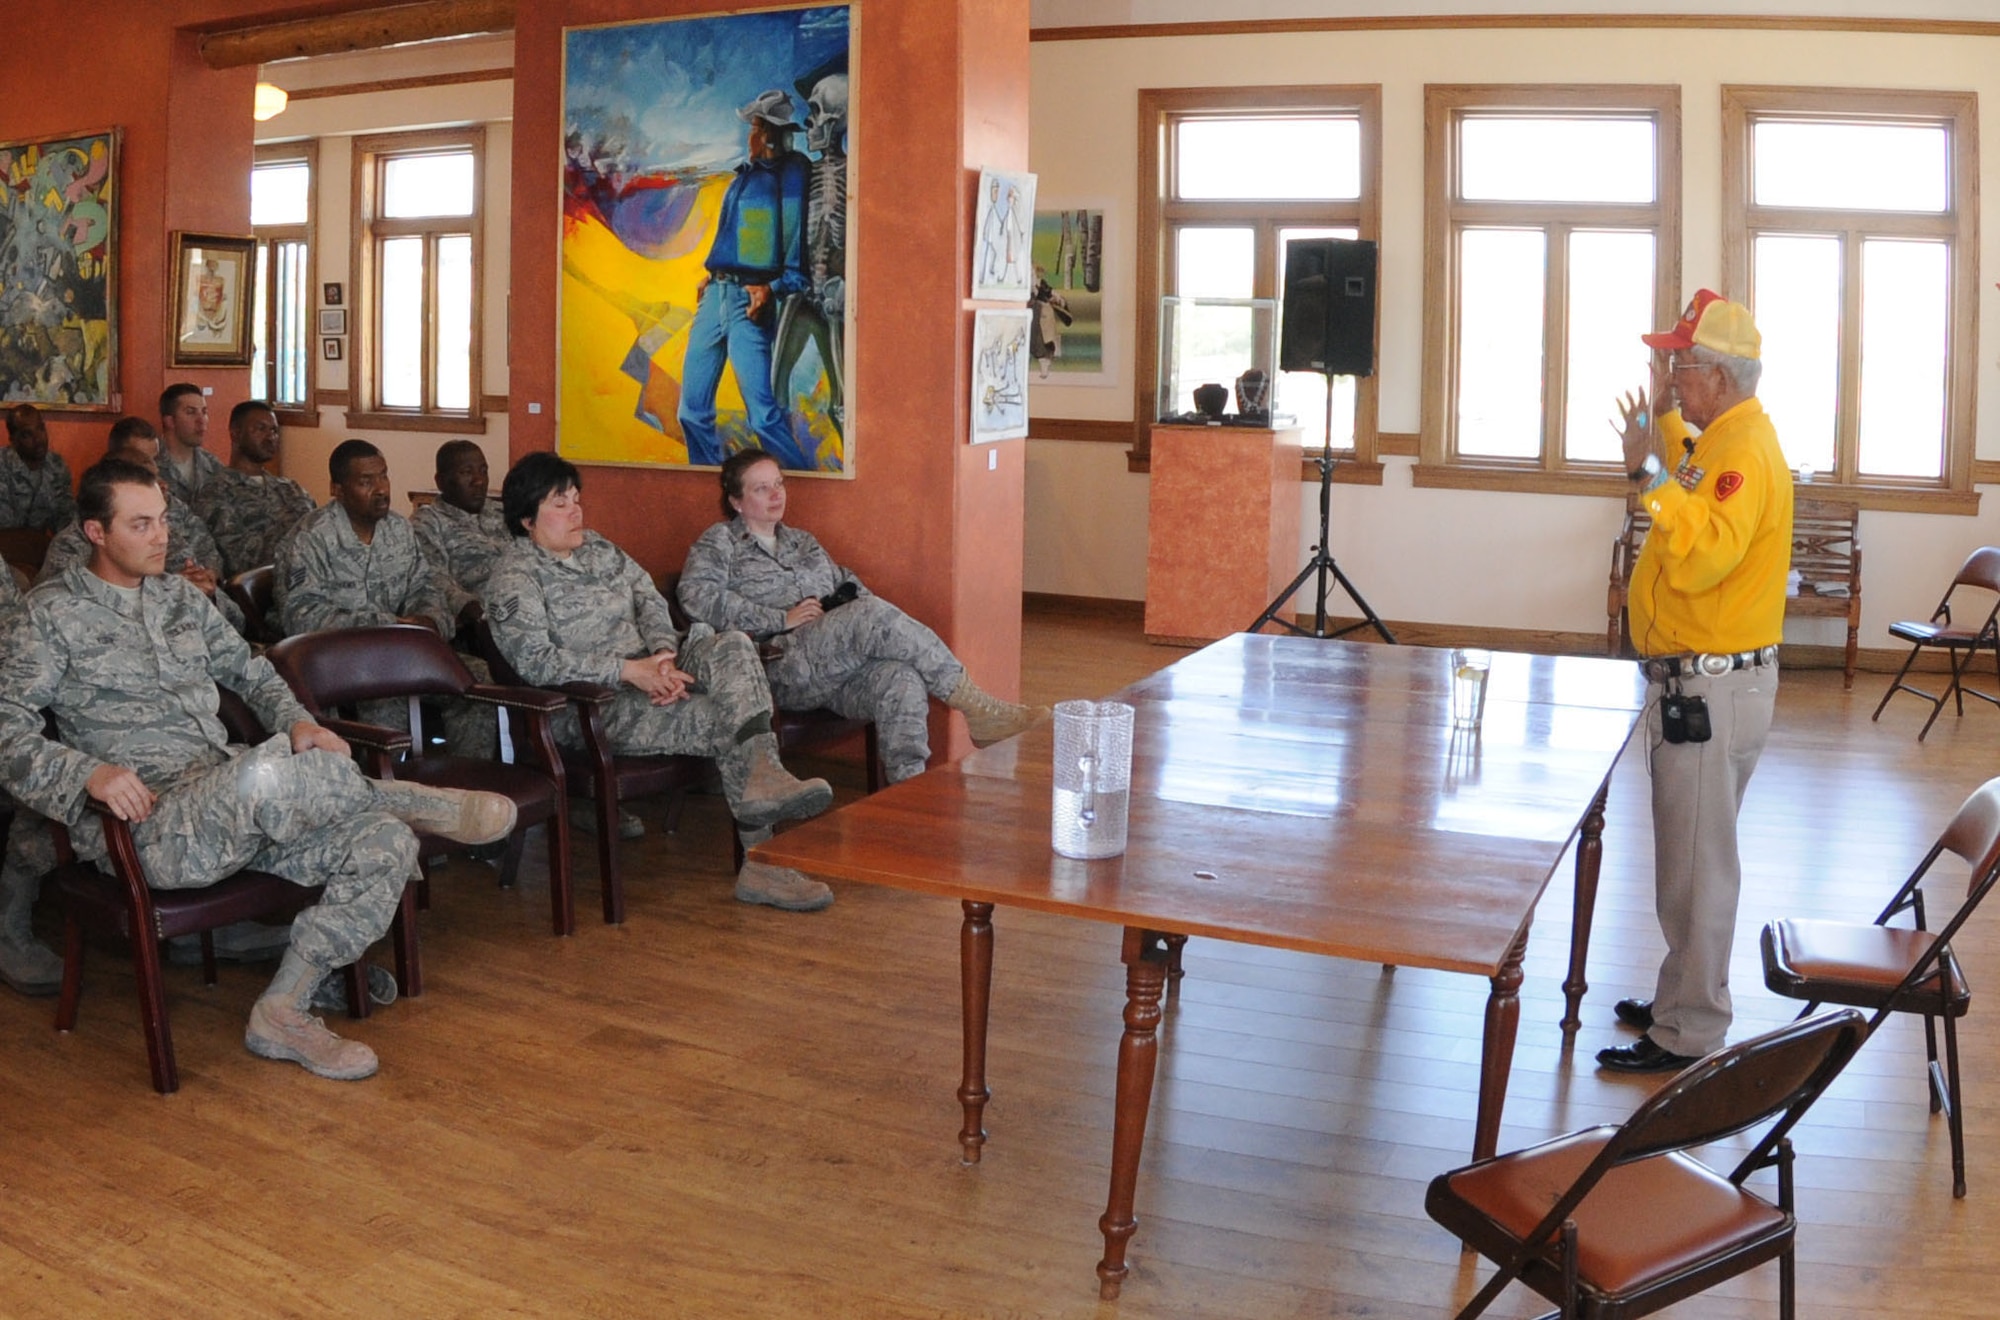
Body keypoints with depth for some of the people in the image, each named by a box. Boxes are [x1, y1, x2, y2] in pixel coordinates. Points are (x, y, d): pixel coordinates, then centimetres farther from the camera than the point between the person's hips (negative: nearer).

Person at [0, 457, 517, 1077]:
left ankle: (282, 1012, -12)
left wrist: (297, 721, 6)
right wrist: (87, 772, -24)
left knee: (387, 842, -18)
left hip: (233, 812, 7)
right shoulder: (51, 616, 3)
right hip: (150, 826, -7)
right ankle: (425, 802, -14)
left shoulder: (181, 596, 20)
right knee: (269, 771, -41)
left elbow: (250, 671, 27)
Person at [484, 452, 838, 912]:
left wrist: (663, 659, -11)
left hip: (646, 675, 7)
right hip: (592, 709, -7)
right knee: (732, 722, -24)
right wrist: (630, 670, -22)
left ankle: (763, 779, -37)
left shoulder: (599, 549, 17)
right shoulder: (515, 577, -5)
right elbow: (534, 661, -18)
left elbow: (651, 603, 12)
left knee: (732, 646, -23)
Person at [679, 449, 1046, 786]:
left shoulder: (802, 542, 30)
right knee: (873, 614, -31)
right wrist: (782, 619, -13)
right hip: (785, 669, -6)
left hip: (840, 667, 6)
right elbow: (696, 597, -8)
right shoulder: (719, 543, 11)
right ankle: (976, 707, -29)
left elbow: (848, 585, 30)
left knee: (901, 677, -31)